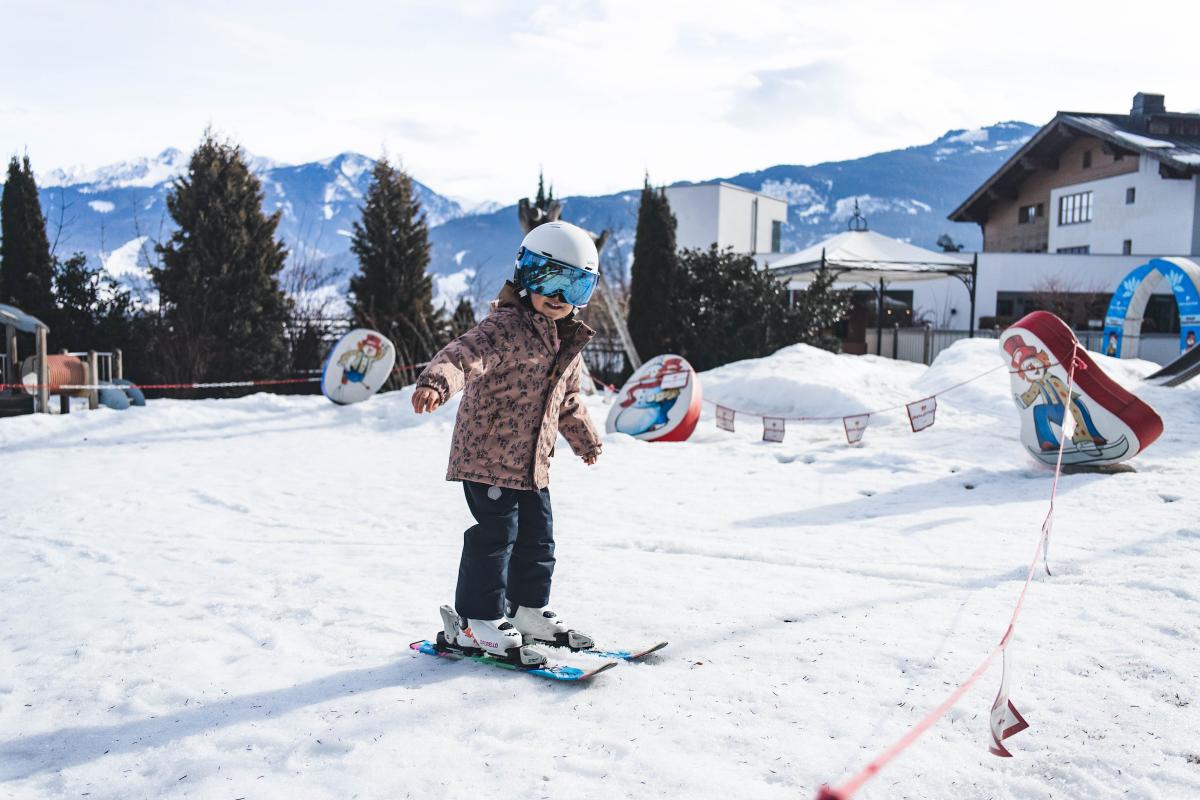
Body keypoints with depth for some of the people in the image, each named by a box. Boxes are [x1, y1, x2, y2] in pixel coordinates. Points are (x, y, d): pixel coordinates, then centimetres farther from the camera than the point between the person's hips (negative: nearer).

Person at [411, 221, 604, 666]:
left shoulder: (568, 342, 10)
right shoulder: (506, 327, -17)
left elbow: (567, 400, 25)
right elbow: (468, 352, -36)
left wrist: (585, 440, 36)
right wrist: (437, 381, -56)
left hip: (532, 462, 9)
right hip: (488, 453, -8)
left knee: (537, 535, 15)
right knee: (496, 535, -6)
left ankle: (528, 610, 31)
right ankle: (478, 621, 7)